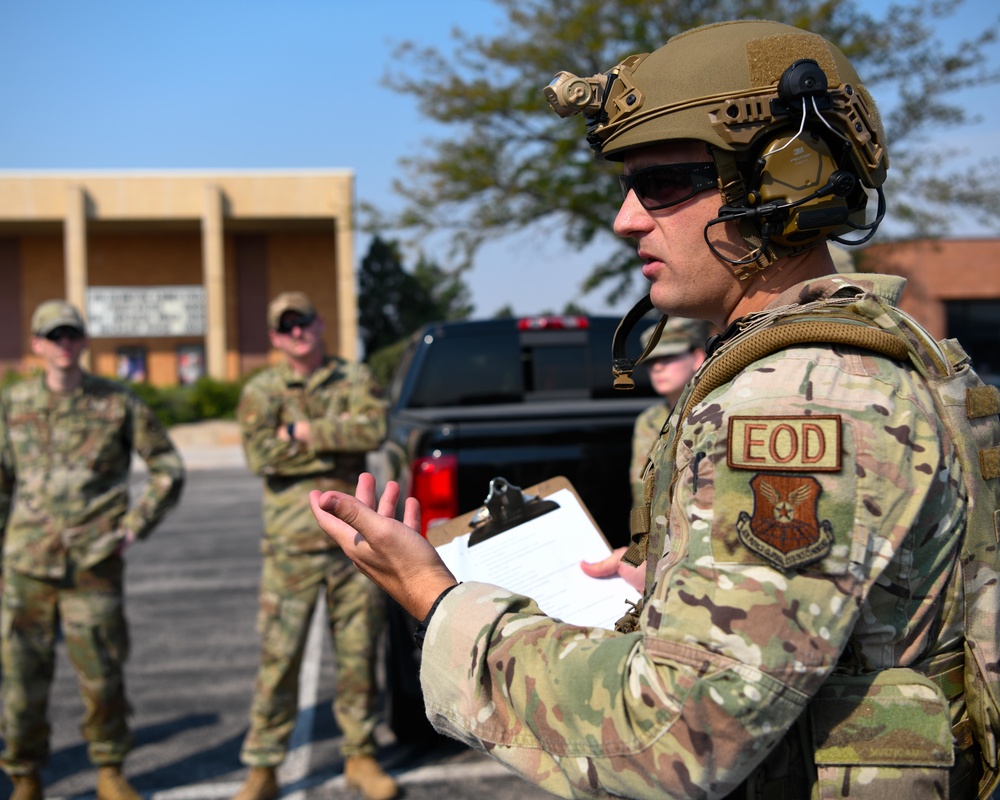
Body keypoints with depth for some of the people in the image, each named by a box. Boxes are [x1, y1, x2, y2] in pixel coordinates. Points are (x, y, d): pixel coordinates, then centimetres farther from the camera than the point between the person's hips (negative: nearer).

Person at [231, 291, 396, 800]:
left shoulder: (355, 380, 9)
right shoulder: (261, 391, 5)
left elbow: (374, 429, -11)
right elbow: (260, 455, -12)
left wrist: (303, 432, -11)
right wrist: (336, 444, -9)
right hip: (292, 544, -1)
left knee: (358, 653, 8)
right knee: (278, 657, 0)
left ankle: (360, 756, 22)